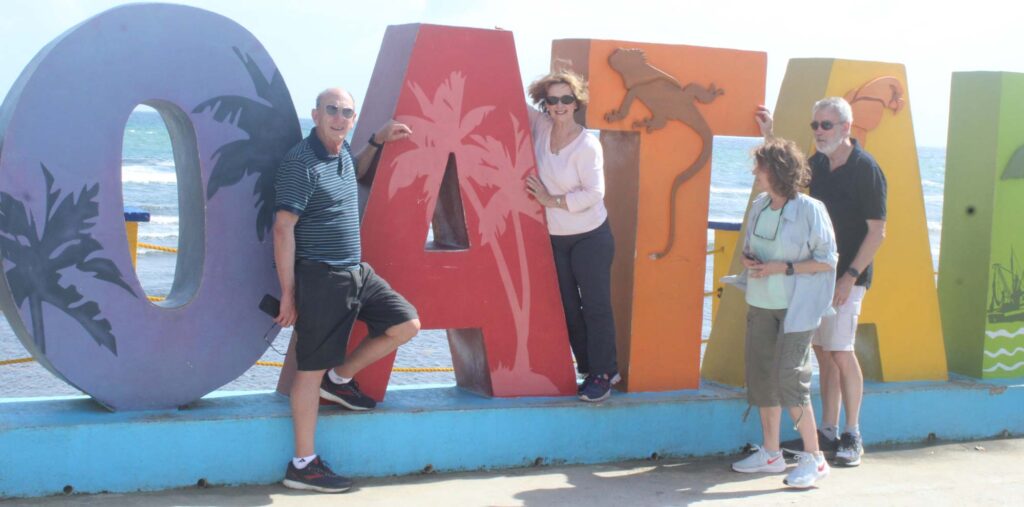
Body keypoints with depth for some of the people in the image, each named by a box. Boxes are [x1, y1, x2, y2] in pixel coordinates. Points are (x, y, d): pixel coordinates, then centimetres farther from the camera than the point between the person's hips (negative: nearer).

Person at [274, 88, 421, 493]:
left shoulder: (342, 151, 9)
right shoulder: (301, 162, -16)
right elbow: (283, 227, -17)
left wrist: (377, 142, 19)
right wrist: (288, 291, -18)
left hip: (357, 271, 9)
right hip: (321, 277, -8)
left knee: (406, 324, 7)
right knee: (313, 367, -2)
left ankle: (340, 379, 22)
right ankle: (302, 465, 6)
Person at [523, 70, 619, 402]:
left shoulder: (587, 145, -16)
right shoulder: (541, 126, -1)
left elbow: (594, 193, -20)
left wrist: (552, 201, -17)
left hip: (590, 238, -6)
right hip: (554, 239, 6)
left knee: (595, 307, -1)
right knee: (568, 309, 10)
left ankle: (602, 374, 8)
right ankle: (589, 368, 22)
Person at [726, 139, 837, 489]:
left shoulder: (810, 210, -13)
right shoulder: (758, 206, 5)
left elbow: (827, 261, -10)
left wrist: (782, 267, -18)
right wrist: (748, 261, -4)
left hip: (796, 307, -7)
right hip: (761, 303, 7)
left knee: (788, 377, -13)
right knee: (761, 375, 10)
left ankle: (814, 459, -2)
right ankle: (771, 453, 23)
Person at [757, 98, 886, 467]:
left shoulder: (865, 168, -12)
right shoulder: (818, 163, 9)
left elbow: (877, 231, -13)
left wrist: (851, 276, -18)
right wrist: (770, 136, 19)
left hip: (847, 276, -7)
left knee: (840, 352, -9)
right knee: (822, 351, 9)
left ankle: (853, 437, 2)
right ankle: (828, 432, 17)